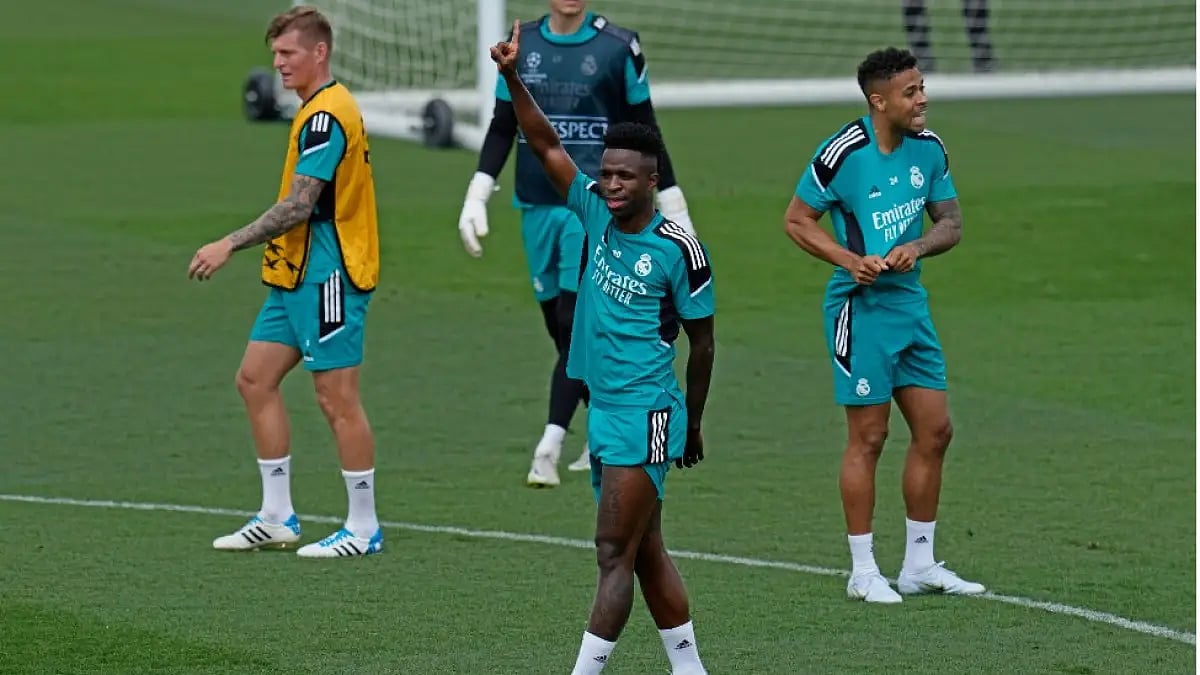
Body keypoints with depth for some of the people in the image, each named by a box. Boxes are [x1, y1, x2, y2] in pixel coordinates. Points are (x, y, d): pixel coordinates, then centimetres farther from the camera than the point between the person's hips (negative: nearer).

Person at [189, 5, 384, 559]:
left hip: (327, 274, -11)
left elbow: (298, 206, -23)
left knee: (336, 397, -5)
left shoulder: (326, 115, -18)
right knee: (255, 378, 10)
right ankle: (277, 518, 15)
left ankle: (364, 528, 3)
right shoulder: (317, 109, 14)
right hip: (296, 275, 11)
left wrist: (231, 244, -21)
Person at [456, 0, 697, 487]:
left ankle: (550, 448, -19)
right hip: (537, 206, 4)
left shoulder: (619, 47, 0)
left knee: (577, 322, -14)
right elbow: (502, 129, 13)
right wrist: (477, 196, 4)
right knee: (560, 329, 7)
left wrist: (673, 206, 6)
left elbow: (645, 130, 6)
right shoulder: (521, 46, 8)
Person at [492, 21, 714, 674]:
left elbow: (702, 342, -3)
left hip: (645, 415, -7)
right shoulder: (595, 211, 4)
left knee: (616, 554, -8)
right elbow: (546, 144, 2)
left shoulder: (679, 248, -12)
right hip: (603, 407, 7)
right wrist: (512, 77, -11)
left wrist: (692, 425, 5)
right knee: (646, 552, 13)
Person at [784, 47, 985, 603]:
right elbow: (797, 219, -6)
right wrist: (851, 261, -19)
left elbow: (950, 222, 10)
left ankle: (919, 564, 18)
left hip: (911, 301, 7)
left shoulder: (928, 148, 4)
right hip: (861, 307, -7)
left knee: (934, 431, 7)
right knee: (868, 437, -3)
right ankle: (862, 572, 5)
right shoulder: (843, 152, -14)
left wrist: (915, 248, -11)